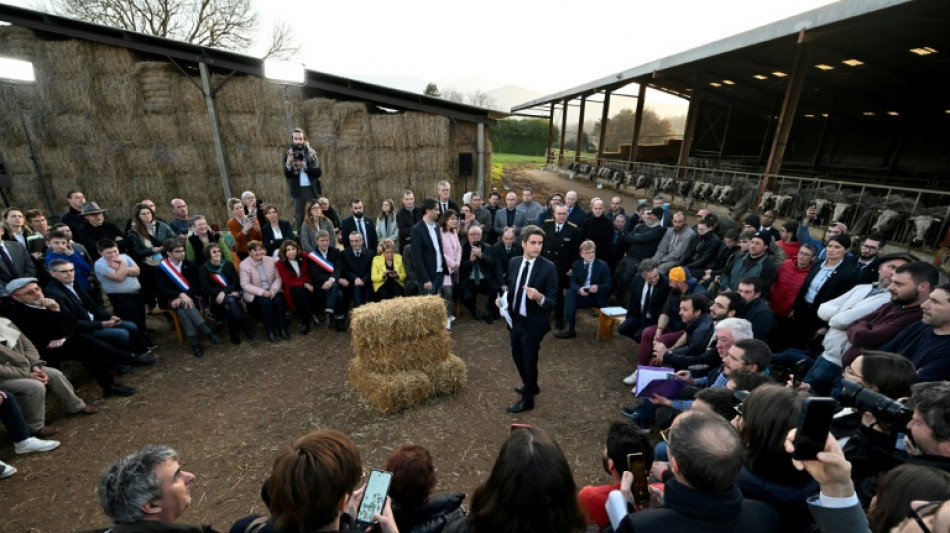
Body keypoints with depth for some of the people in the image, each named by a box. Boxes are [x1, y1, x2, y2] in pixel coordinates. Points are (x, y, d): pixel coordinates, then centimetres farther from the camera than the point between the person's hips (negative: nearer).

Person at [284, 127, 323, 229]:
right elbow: (287, 175, -3)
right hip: (298, 190, 0)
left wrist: (305, 167, -17)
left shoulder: (312, 153, 6)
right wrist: (288, 164, -22)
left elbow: (319, 172, -3)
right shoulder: (288, 154, 5)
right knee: (299, 218, 3)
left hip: (312, 189, 0)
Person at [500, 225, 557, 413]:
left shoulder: (548, 267, -18)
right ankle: (530, 386, 51)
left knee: (529, 360, 10)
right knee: (517, 356, 23)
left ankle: (528, 399, 34)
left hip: (533, 323, -6)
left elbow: (552, 302, -18)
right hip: (515, 319, 6)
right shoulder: (514, 262, -1)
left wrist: (539, 297, -38)